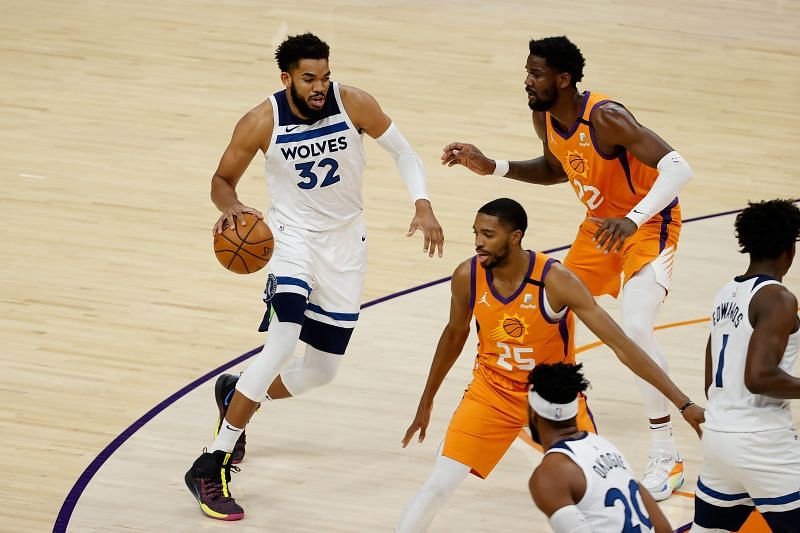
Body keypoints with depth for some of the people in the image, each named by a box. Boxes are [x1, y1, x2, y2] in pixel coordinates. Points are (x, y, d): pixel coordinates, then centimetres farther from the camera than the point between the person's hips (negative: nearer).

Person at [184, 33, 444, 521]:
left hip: (347, 243, 4)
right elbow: (223, 179, -3)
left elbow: (404, 152, -2)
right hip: (294, 236, -3)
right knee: (282, 344, -26)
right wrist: (230, 206, -26)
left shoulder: (354, 104, -15)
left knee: (323, 370, 8)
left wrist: (423, 206, -18)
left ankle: (237, 398, 39)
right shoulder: (262, 123, -17)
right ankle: (211, 468, -19)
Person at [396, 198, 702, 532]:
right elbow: (455, 333, 6)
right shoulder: (467, 276, -16)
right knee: (438, 486, -9)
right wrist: (426, 400, 17)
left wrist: (683, 403, -30)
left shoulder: (555, 280, -27)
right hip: (492, 391, 2)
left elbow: (621, 345, -26)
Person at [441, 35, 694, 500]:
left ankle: (667, 457, -17)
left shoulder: (606, 118, -31)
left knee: (635, 327, -27)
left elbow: (679, 168, -37)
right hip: (602, 223, 9)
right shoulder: (544, 117, -6)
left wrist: (634, 220, -50)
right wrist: (491, 167, 4)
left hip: (650, 224, -9)